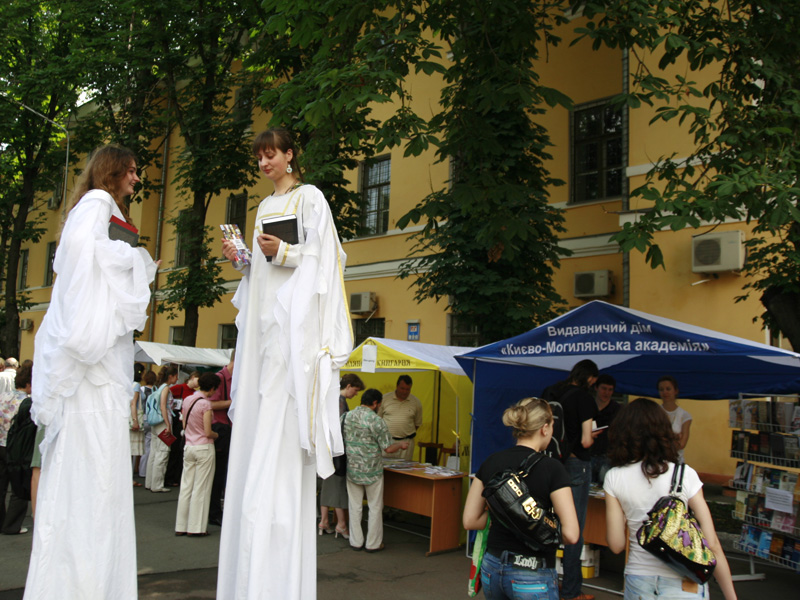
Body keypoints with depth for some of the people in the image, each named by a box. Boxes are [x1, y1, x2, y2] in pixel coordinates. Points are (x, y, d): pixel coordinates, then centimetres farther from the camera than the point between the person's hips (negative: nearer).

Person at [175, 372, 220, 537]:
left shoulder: (187, 400, 6)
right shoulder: (205, 404, -15)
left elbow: (184, 425, 13)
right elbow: (207, 432, -15)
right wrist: (217, 435, 4)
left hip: (188, 447, 7)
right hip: (204, 448, -7)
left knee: (186, 487, 11)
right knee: (200, 489, 2)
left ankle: (181, 526, 17)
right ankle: (196, 527, 7)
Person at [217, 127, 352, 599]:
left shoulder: (309, 198, 2)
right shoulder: (266, 206, 24)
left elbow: (324, 255, -7)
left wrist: (285, 253, -19)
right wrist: (242, 259, 8)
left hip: (293, 322, -8)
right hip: (264, 321, 8)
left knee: (281, 447, -12)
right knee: (254, 437, 3)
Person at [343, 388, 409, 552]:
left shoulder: (347, 416, 0)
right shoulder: (376, 421, -15)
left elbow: (343, 441, 10)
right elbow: (388, 448, -15)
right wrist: (401, 444, 5)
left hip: (352, 469, 4)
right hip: (372, 471, -4)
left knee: (355, 507, 13)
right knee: (375, 508, 10)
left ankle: (356, 542, 20)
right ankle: (373, 543, 17)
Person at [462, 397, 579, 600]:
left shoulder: (491, 463, 0)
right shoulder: (552, 469, -15)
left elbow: (469, 520, 3)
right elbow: (570, 534, -18)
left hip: (492, 569, 5)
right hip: (532, 575, -5)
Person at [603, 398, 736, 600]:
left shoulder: (614, 479, -6)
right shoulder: (684, 474, -9)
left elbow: (616, 545, -4)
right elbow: (712, 545, -10)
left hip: (639, 582, 1)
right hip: (684, 584, -1)